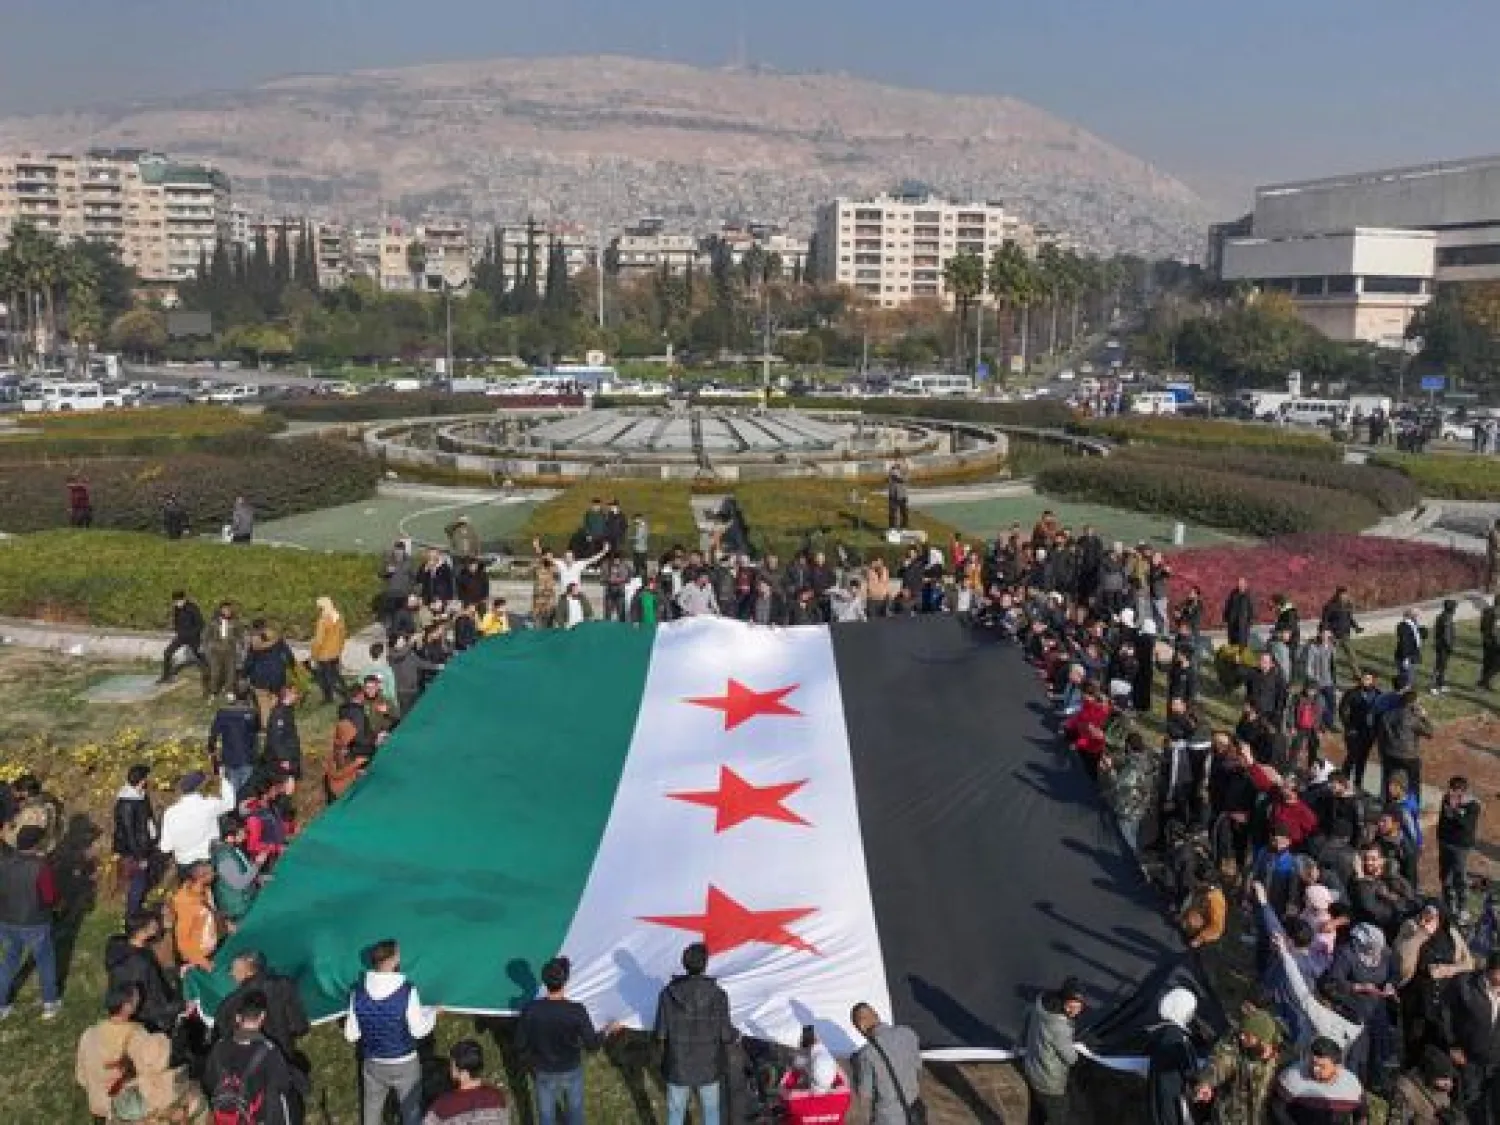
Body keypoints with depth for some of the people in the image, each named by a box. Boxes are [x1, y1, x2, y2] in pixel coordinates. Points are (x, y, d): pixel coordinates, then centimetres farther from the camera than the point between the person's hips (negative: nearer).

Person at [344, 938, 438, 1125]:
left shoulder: (358, 992, -14)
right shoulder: (407, 991, -25)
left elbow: (351, 1035, -7)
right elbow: (419, 1030, -16)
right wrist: (433, 1012, 2)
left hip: (373, 1064, 3)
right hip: (405, 1064, -3)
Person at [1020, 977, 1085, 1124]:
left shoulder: (1041, 1003, -13)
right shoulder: (1059, 1027, -36)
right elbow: (1070, 1057, -19)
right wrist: (1075, 1049, 2)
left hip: (1031, 1071, 7)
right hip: (1049, 1082, -7)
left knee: (1036, 1113, 28)